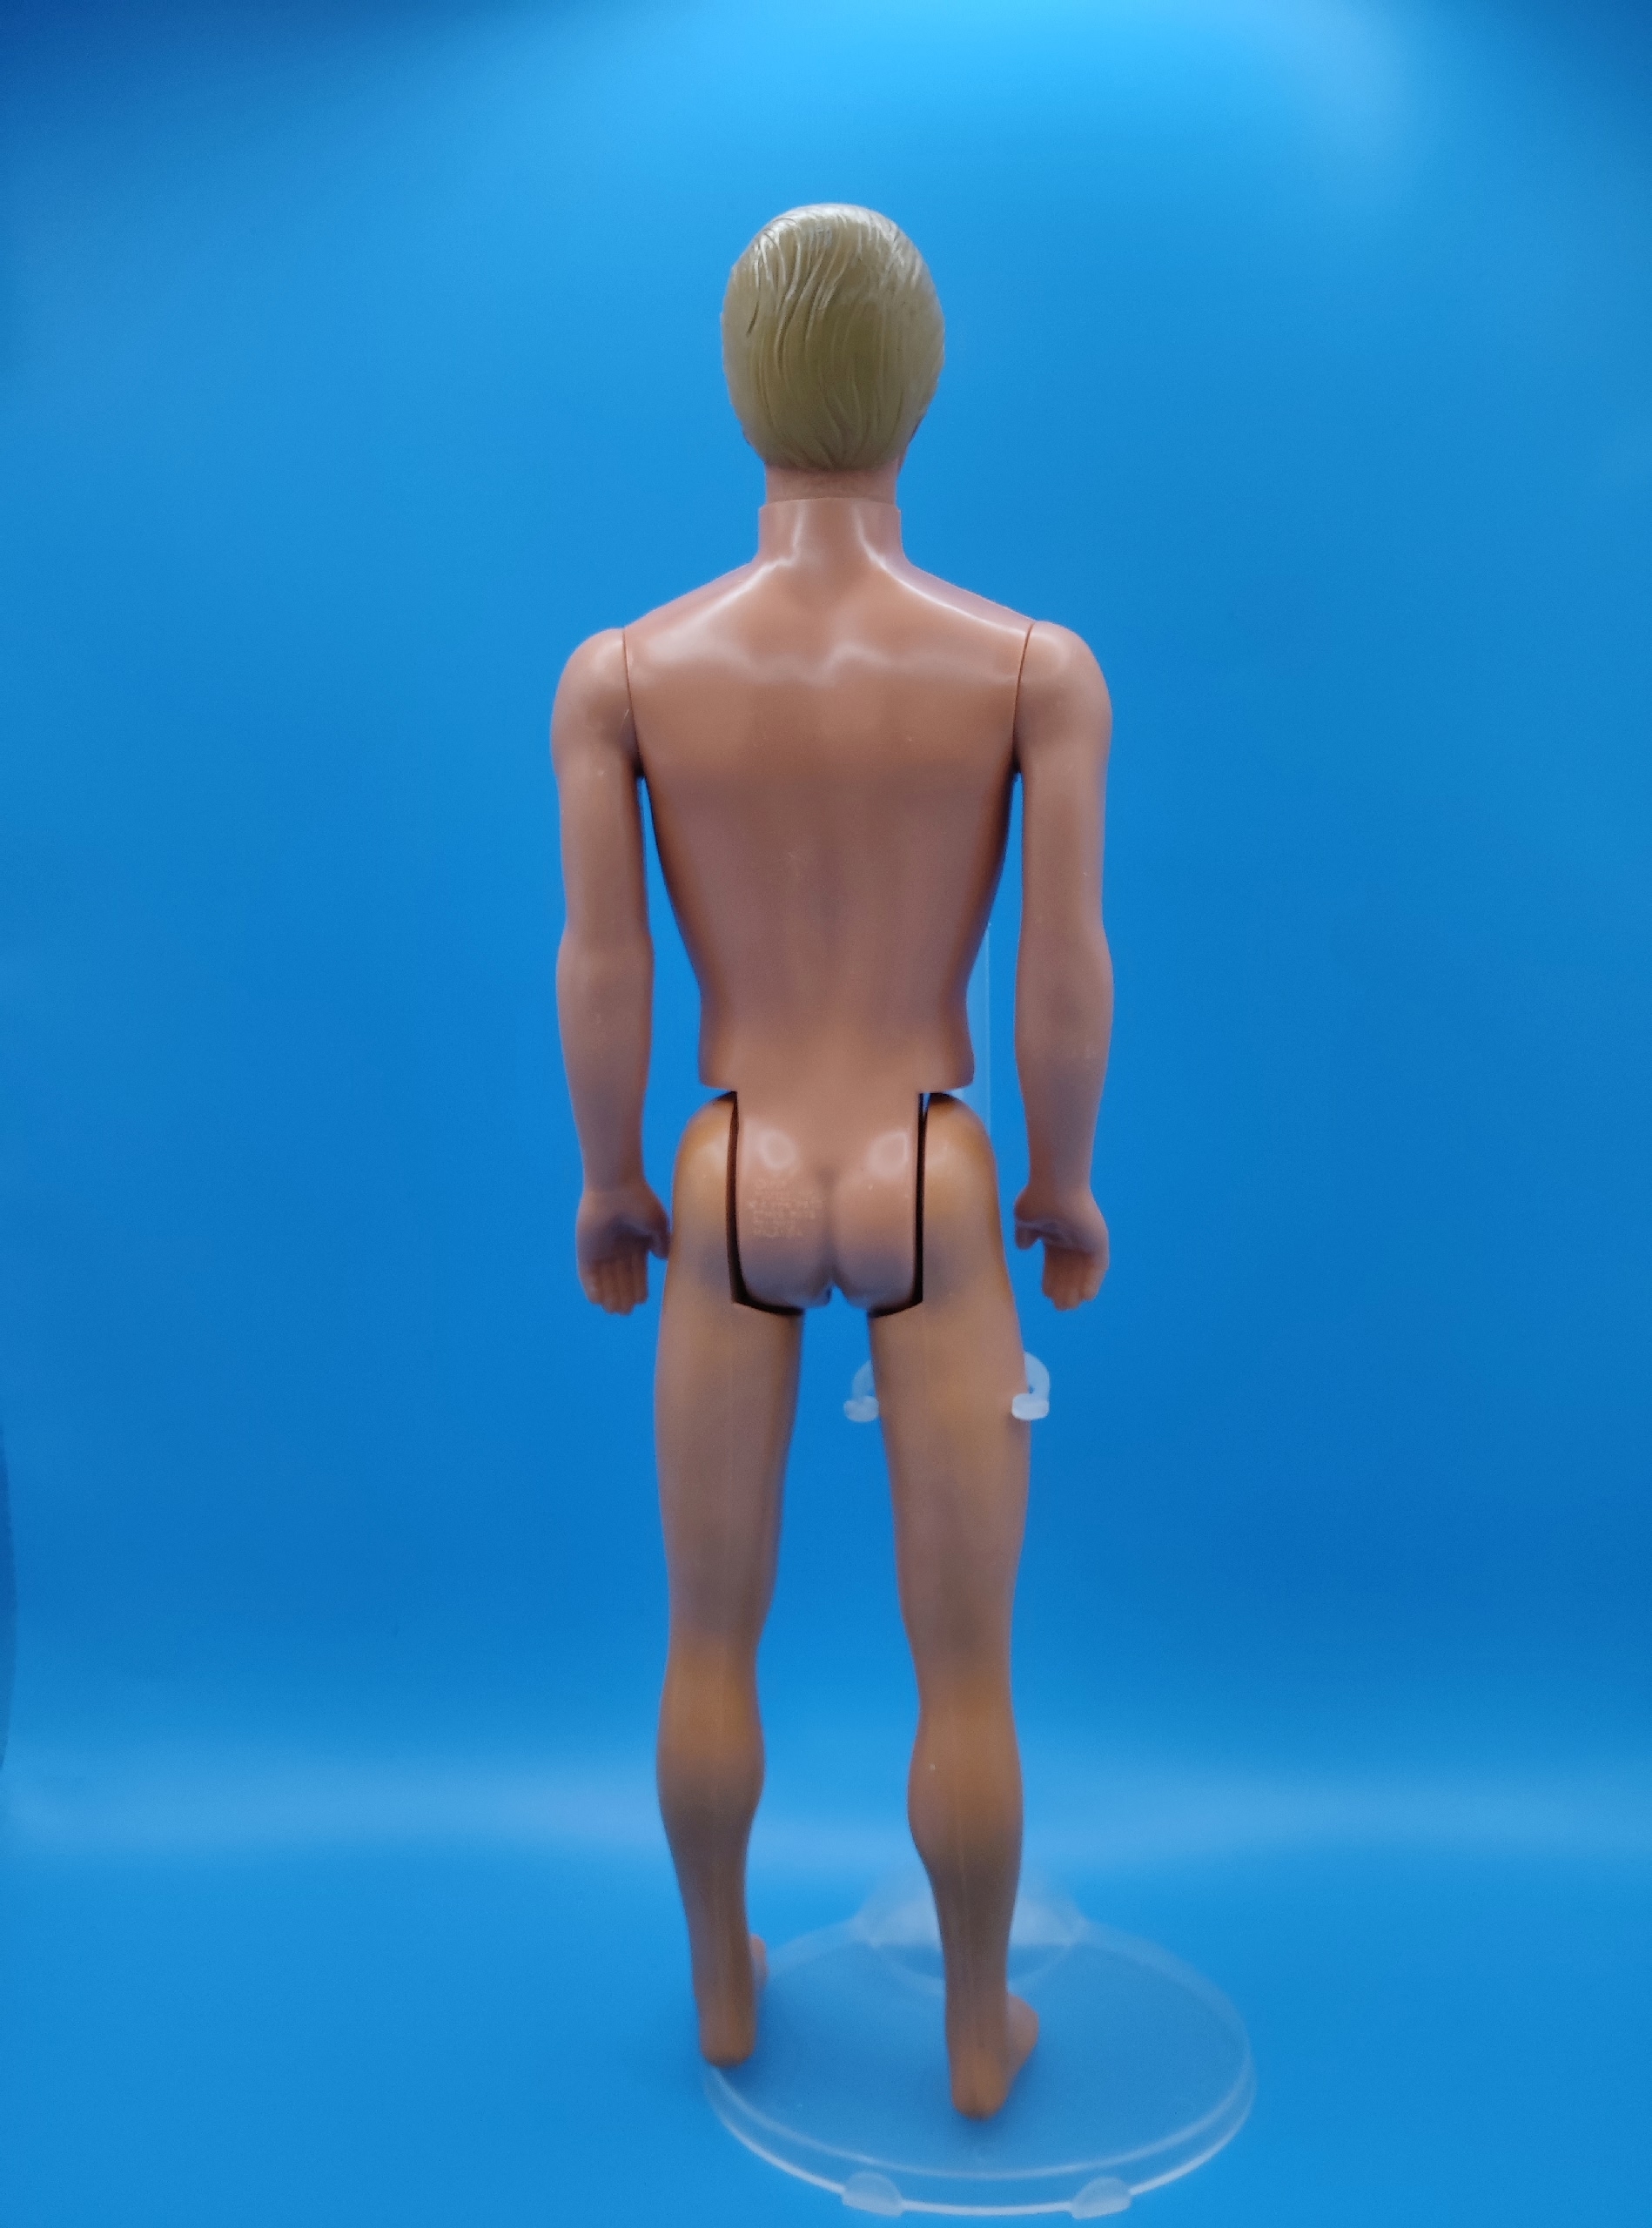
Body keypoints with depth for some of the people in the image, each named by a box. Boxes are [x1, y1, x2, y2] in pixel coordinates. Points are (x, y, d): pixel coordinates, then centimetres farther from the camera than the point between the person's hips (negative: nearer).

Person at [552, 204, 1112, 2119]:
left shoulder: (612, 674, -11)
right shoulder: (1040, 667, -13)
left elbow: (596, 985, -9)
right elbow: (1067, 988, -12)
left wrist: (606, 1188, 9)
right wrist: (1066, 1186, 7)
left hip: (735, 1205, 1)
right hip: (929, 1211, -1)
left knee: (712, 1637, 24)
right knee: (967, 1667, 19)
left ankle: (724, 1985, 45)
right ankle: (978, 2031, 39)